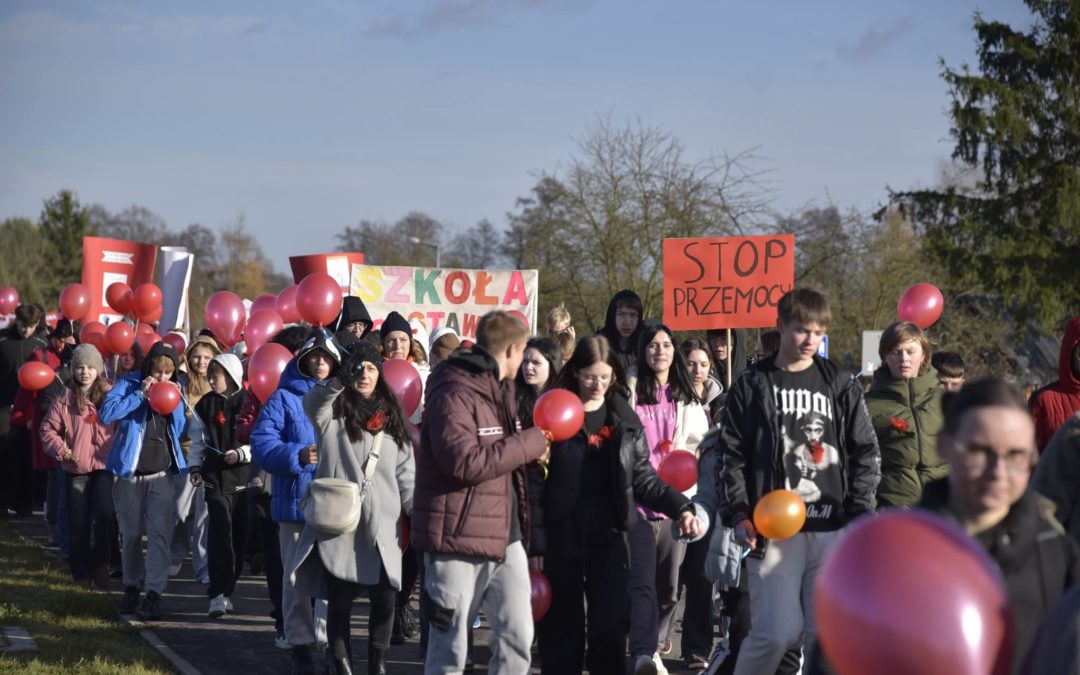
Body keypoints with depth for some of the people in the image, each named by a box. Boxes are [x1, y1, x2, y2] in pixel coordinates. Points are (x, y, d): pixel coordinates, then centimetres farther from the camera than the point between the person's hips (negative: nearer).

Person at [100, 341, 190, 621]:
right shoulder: (129, 385, -3)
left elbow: (180, 431, 5)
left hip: (162, 474, 1)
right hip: (130, 472, -1)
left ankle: (153, 594, -12)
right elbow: (106, 414, -18)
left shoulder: (174, 390, 6)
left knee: (159, 533, -10)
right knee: (130, 534, 11)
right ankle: (131, 586, 27)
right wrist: (140, 394, -19)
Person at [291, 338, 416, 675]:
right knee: (340, 602, 2)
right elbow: (312, 403, -22)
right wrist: (340, 380, -38)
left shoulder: (391, 416, 14)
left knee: (384, 600, -2)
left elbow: (405, 474, 13)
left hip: (381, 527, 2)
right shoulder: (334, 411, 3)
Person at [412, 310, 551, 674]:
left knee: (517, 637, 5)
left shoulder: (501, 391, 16)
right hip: (458, 537, -8)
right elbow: (465, 462, -25)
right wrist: (531, 442, -15)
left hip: (506, 536, 8)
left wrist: (531, 448, 11)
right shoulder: (453, 394, -14)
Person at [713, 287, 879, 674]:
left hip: (832, 528, 2)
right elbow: (729, 454, 4)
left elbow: (865, 452, 11)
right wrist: (737, 515, -6)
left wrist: (858, 513, 1)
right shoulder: (752, 385, 6)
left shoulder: (839, 385, 11)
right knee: (777, 632, -9)